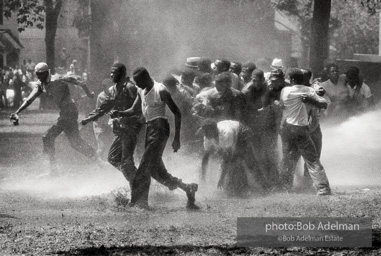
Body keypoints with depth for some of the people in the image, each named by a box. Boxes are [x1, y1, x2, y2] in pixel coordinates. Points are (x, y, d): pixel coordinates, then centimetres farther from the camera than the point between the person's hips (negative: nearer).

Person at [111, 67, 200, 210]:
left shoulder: (160, 91, -13)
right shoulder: (141, 91, 11)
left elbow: (176, 113, -11)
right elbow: (134, 110, 22)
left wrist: (177, 138, -14)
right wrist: (119, 114, 1)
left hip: (159, 128, -9)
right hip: (149, 128, 9)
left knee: (145, 167, -13)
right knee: (155, 168, 9)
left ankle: (138, 201, -14)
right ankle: (187, 189, 16)